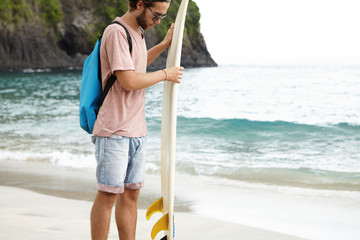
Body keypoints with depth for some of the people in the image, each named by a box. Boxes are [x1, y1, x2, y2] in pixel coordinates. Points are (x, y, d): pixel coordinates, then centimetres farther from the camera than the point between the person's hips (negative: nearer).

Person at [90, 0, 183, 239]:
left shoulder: (137, 32, 15)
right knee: (108, 194, -5)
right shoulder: (116, 32, -14)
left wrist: (164, 45, 27)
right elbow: (129, 81, -20)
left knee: (131, 194, 10)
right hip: (114, 130, -9)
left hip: (137, 130, 9)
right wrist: (165, 74, -6)